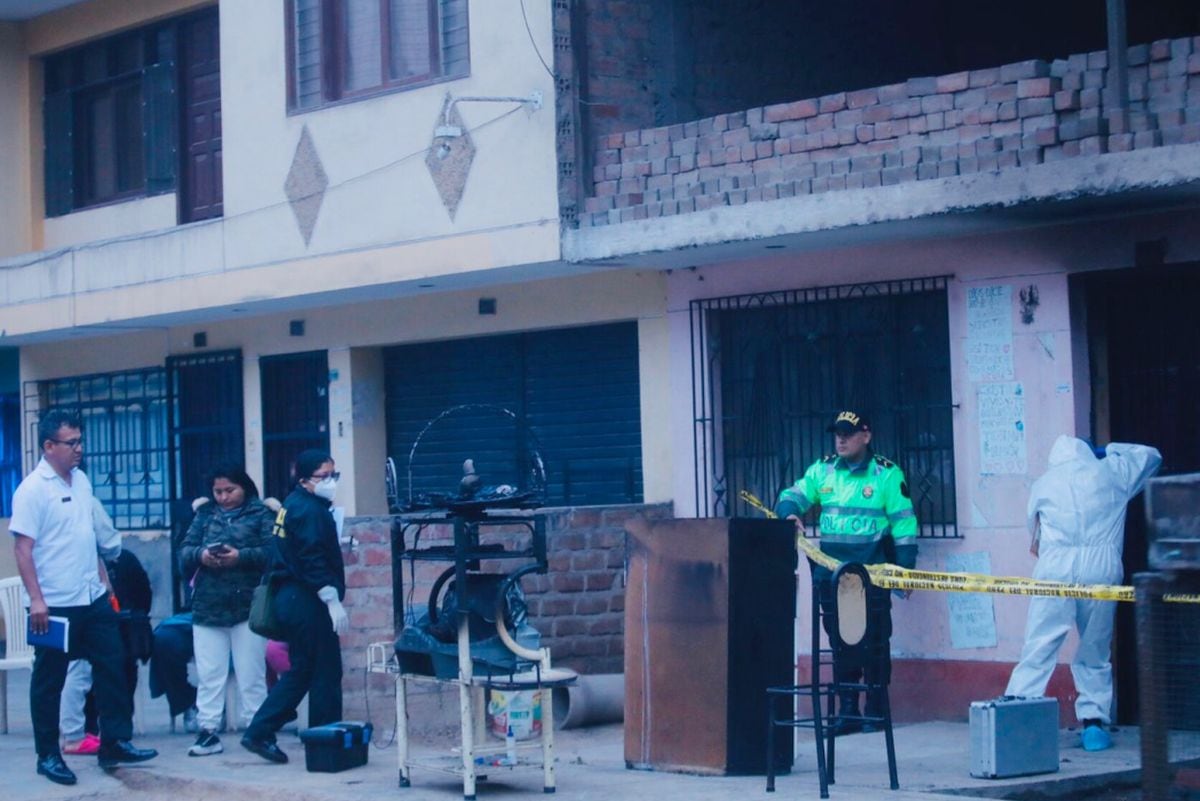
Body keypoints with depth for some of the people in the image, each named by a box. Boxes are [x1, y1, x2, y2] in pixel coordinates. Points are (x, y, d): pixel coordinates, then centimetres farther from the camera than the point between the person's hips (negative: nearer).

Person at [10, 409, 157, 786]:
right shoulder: (32, 490, -14)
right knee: (49, 681, 5)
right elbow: (22, 547, -17)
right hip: (55, 605, -7)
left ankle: (115, 743, 18)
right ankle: (48, 756, 15)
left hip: (93, 599, 7)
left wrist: (103, 581, 16)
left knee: (112, 667, 9)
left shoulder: (81, 480, 9)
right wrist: (36, 600, -22)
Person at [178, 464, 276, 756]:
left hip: (248, 606, -3)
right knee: (208, 674, 3)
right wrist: (201, 555, -15)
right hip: (207, 606, 3)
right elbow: (184, 551, 7)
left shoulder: (261, 514, 3)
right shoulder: (204, 515, 14)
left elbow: (272, 552, -8)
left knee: (251, 675, 2)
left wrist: (241, 556, -21)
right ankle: (208, 731, 7)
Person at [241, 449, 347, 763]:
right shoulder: (310, 510, -13)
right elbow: (313, 561, -22)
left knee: (301, 671, 14)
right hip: (308, 601, -10)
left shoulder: (293, 505, 18)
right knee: (325, 672, -3)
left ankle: (260, 733, 10)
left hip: (291, 599, 10)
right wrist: (333, 601, -22)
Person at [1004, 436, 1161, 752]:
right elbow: (1151, 456, 31)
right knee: (1095, 651, 9)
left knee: (1038, 647, -2)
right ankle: (1093, 720, 5)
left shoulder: (1044, 482, 16)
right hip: (1101, 568, 0)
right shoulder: (1111, 472, 15)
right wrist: (1112, 448, 42)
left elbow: (1033, 524, 28)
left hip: (1055, 567, 0)